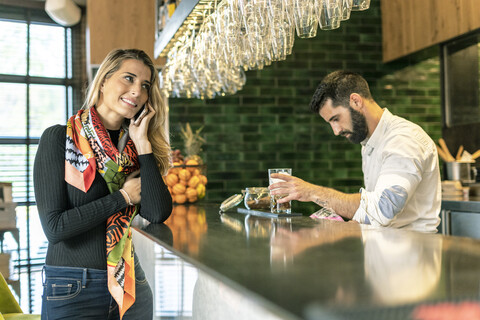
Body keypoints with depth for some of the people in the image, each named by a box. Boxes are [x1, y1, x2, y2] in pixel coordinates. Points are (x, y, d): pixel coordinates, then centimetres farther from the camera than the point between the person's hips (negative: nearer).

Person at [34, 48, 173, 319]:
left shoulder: (135, 147, 4)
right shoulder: (59, 138, -9)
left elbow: (158, 214, -12)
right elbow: (54, 227, -16)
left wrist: (143, 143, -11)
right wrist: (124, 196, -12)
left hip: (131, 287, 5)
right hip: (71, 291, -4)